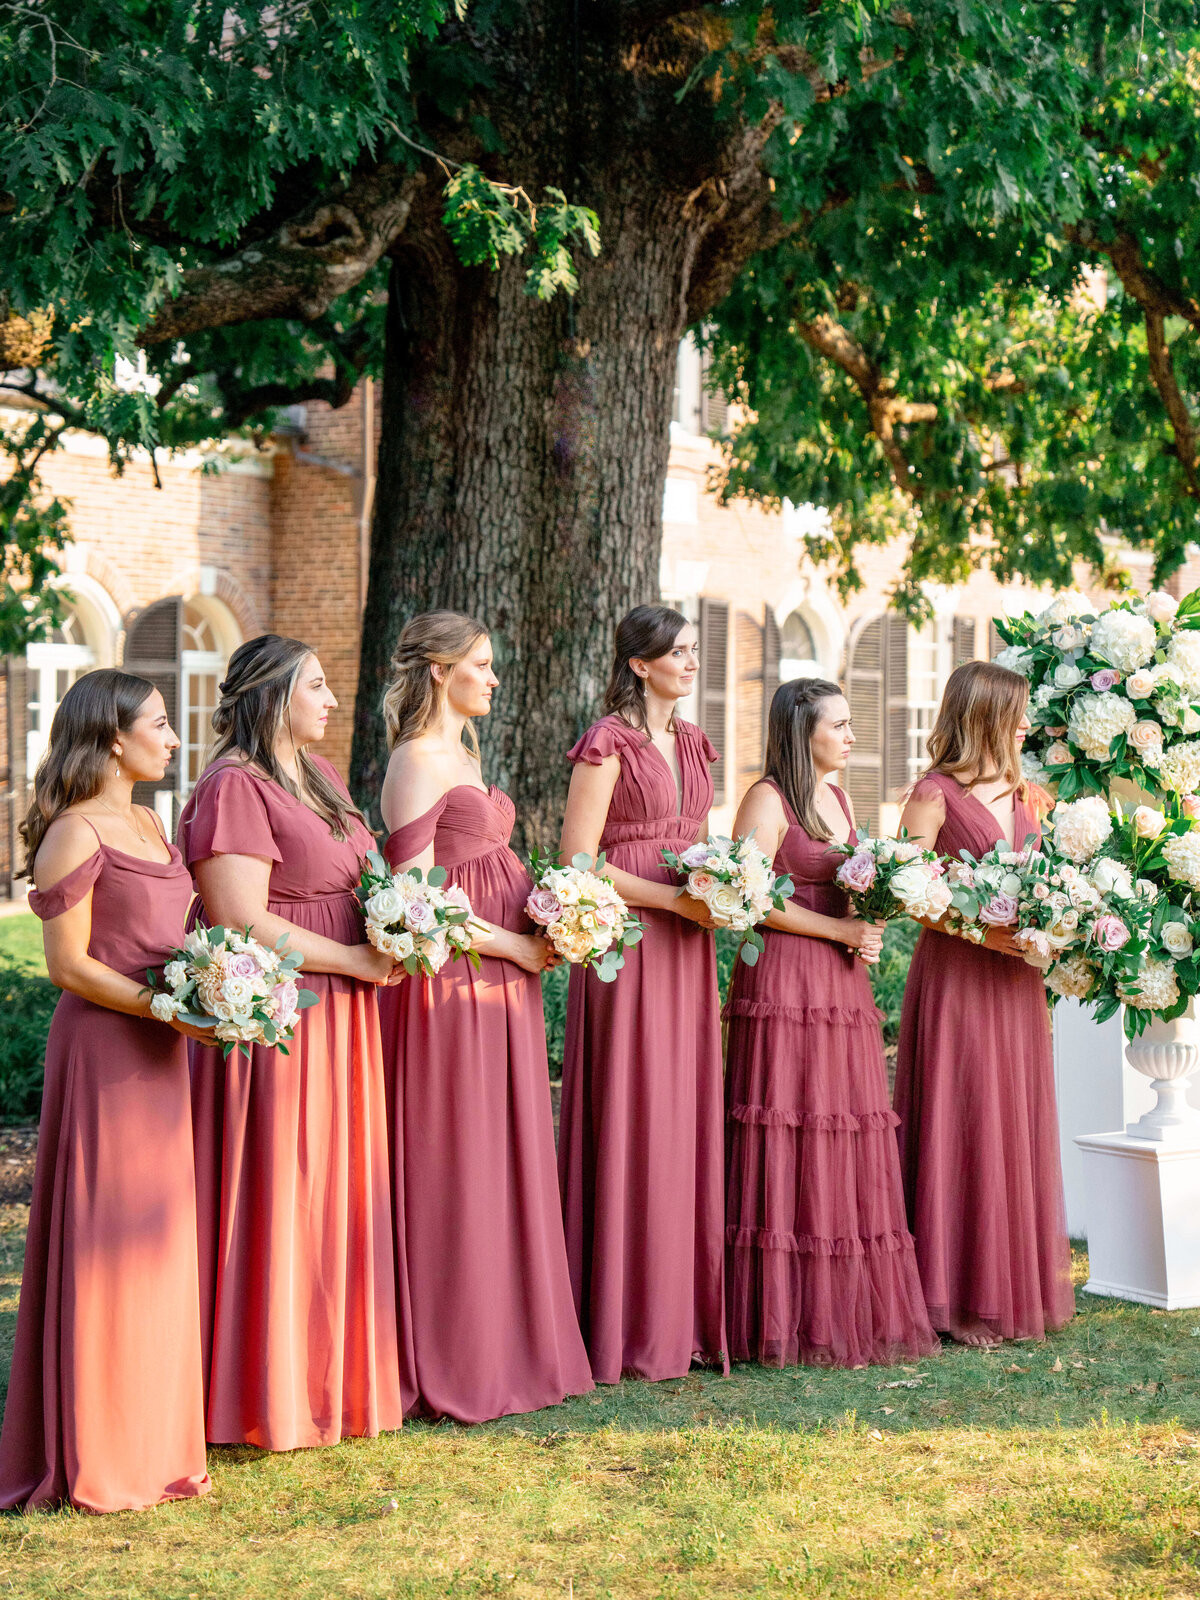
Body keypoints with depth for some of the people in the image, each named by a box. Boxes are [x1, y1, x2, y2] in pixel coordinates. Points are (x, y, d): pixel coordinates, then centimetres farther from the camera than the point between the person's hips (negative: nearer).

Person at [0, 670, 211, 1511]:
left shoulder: (147, 823, 14)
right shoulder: (75, 833, -12)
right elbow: (68, 963, -15)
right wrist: (165, 1008, -20)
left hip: (158, 1058, 9)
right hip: (103, 1053, -9)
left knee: (157, 1243, 12)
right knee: (102, 1247, -2)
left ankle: (146, 1436, 22)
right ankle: (92, 1457, 8)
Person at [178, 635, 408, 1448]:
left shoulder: (319, 774, 15)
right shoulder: (234, 787, -14)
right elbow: (242, 925, -20)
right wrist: (357, 961, -14)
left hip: (341, 1018, 9)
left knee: (340, 1192, 14)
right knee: (279, 1201, -2)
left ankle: (336, 1374, 25)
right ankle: (272, 1391, 9)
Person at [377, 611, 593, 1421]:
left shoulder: (461, 753, 17)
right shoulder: (419, 759, -11)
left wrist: (546, 931, 8)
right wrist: (512, 944, -13)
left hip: (502, 985, 10)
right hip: (455, 985, -9)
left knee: (504, 1163, 13)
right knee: (455, 1168, -3)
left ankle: (502, 1345, 22)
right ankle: (456, 1363, 6)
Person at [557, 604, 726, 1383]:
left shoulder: (694, 744, 16)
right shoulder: (609, 742, -7)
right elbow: (577, 858, -12)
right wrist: (674, 899, -15)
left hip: (687, 953, 7)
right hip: (625, 945, -7)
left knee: (687, 1120, 7)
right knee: (630, 1123, -4)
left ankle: (682, 1311, 13)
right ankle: (626, 1321, 3)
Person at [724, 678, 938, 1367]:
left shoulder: (840, 799, 18)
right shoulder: (768, 799, -6)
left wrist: (868, 934, 3)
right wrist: (843, 930, -14)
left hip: (842, 987, 8)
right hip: (783, 985, -8)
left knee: (851, 1144, 7)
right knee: (787, 1148, -7)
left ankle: (852, 1309, 13)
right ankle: (786, 1319, -1)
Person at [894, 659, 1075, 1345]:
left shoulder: (1026, 797, 14)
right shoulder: (936, 795, -7)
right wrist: (979, 929, -20)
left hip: (1017, 981, 7)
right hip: (956, 976, -7)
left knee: (1019, 1126, 9)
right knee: (962, 1127, -4)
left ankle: (1020, 1284, 18)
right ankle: (961, 1295, 3)